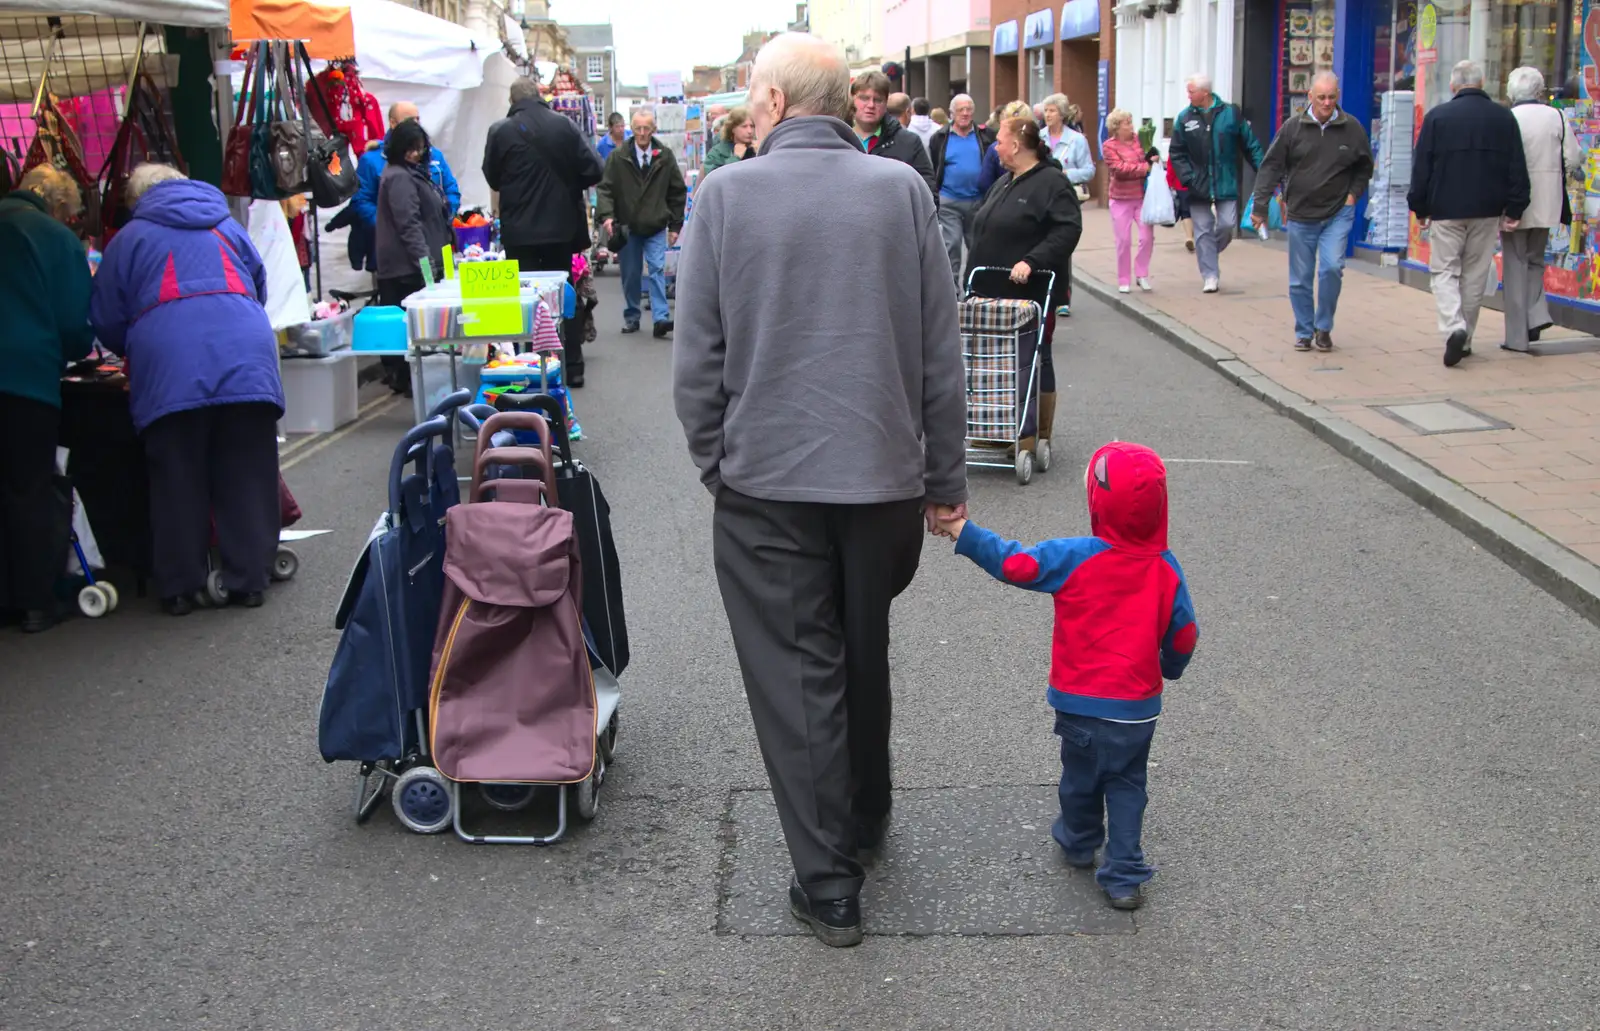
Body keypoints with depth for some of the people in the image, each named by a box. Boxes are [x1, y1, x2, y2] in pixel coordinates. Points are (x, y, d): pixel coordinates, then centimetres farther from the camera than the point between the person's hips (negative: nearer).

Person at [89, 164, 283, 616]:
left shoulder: (129, 239, 15)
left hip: (171, 375, -2)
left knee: (178, 486, 6)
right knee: (247, 480, 7)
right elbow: (260, 289, 35)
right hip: (247, 362, 2)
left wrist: (135, 353, 35)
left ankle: (180, 588, 10)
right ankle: (248, 581, 9)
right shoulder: (229, 227, 24)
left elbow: (106, 321, 16)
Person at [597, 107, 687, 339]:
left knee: (657, 270, -11)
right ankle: (631, 318, 20)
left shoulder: (665, 157, 0)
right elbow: (606, 188, -3)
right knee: (630, 275, 8)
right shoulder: (617, 157, -2)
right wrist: (607, 215, -20)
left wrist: (675, 225, 4)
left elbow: (678, 192, 6)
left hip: (656, 228, 0)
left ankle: (661, 319, -16)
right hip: (627, 227, 1)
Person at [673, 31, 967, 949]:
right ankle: (867, 815, 40)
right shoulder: (903, 190, -2)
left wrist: (716, 463, 8)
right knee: (866, 656, 21)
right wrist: (947, 478, 8)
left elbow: (697, 360, -5)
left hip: (766, 482, -2)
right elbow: (942, 355, 0)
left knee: (796, 676, 7)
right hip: (885, 474, 2)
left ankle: (829, 883, 13)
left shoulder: (726, 195, -6)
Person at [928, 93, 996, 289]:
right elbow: (930, 170, 3)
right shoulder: (940, 138, 1)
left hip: (978, 201, 2)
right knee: (951, 246, -3)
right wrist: (933, 196, -5)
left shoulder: (985, 137, 4)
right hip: (949, 202, -2)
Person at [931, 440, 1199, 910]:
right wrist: (1168, 669, 23)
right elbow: (1183, 637, 2)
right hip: (1139, 708, 1)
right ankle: (1124, 876, 11)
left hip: (1080, 702, -1)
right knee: (1127, 784, 14)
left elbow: (1014, 563, -17)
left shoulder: (1074, 557, -16)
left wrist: (962, 531, -9)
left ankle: (1079, 843, 44)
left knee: (1080, 777, 21)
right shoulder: (1167, 570, -5)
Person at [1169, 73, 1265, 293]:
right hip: (1198, 186, 1)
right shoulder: (1184, 118, 0)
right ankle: (1210, 275, 11)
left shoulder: (1231, 113, -2)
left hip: (1226, 183, -1)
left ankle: (1209, 256, 25)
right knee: (1203, 231, 3)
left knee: (1227, 224, -3)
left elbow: (1251, 145, 1)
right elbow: (1176, 153, 1)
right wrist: (1188, 179, -10)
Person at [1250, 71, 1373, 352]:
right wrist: (1260, 206, -7)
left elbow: (1365, 167, 14)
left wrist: (1353, 194, 1)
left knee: (1331, 268, -15)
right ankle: (1304, 332, 21)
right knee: (1300, 279, 5)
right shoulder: (1293, 128, -3)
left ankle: (1323, 328, 4)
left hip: (1338, 214, 0)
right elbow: (1271, 167, -1)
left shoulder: (1351, 128, 0)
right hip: (1300, 215, 0)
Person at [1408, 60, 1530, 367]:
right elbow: (1517, 170, 4)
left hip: (1446, 210, -2)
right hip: (1487, 211, 3)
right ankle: (1465, 338, 16)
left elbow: (1421, 168, -2)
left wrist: (1420, 208, 6)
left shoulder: (1437, 117, -3)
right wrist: (1513, 210, 9)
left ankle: (1454, 328, -21)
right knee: (1475, 275, 11)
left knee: (1444, 271, 2)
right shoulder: (1504, 118, 4)